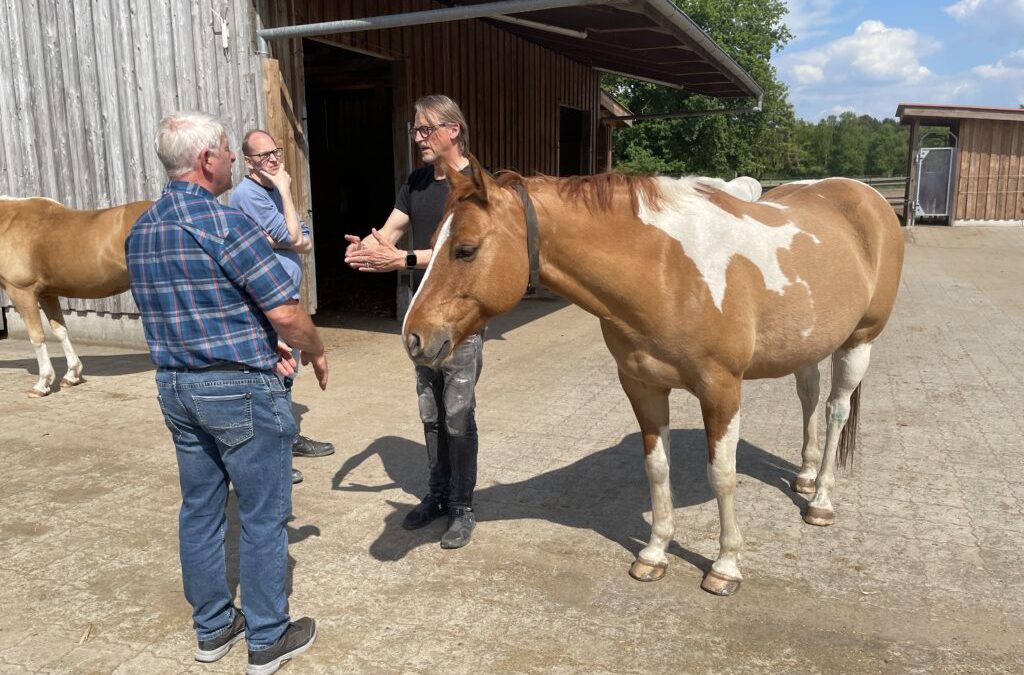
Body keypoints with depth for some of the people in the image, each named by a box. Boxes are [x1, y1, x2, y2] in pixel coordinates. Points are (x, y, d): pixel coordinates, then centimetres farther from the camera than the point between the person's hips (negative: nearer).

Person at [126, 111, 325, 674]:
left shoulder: (139, 232, 7)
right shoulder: (225, 224, -19)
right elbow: (284, 312, -21)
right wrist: (315, 352, -1)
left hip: (175, 387, 8)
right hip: (242, 391, -8)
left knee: (199, 508, 18)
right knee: (262, 516, 6)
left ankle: (212, 628, 32)